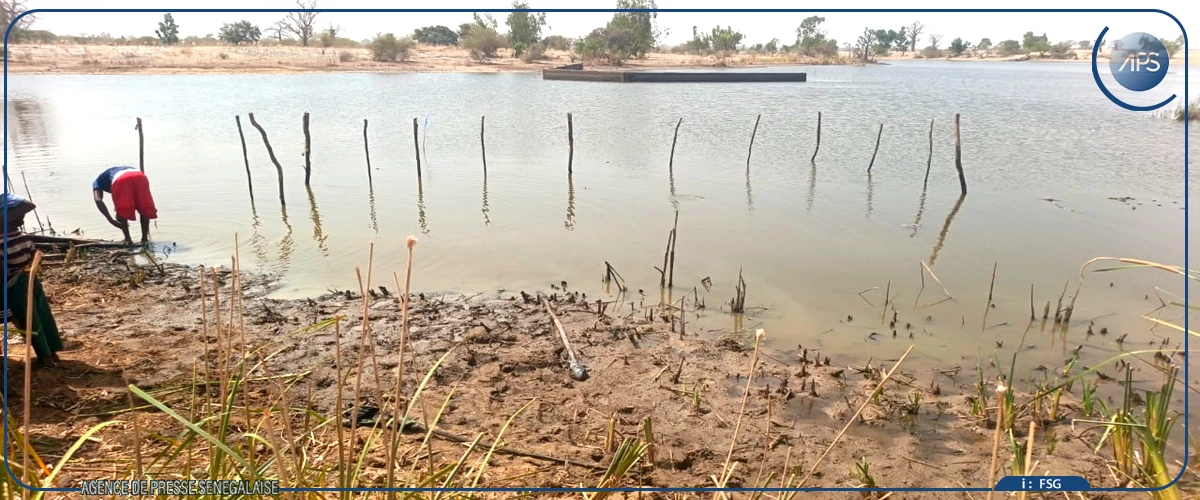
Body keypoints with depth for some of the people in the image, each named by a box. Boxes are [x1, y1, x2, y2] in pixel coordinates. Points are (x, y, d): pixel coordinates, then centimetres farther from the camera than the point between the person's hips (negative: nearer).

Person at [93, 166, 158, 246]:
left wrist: (111, 220, 10)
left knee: (122, 212, 16)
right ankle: (145, 238, 19)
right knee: (145, 208, 19)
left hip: (121, 180, -3)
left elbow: (98, 200, 14)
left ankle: (128, 239, 13)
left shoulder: (98, 181, 35)